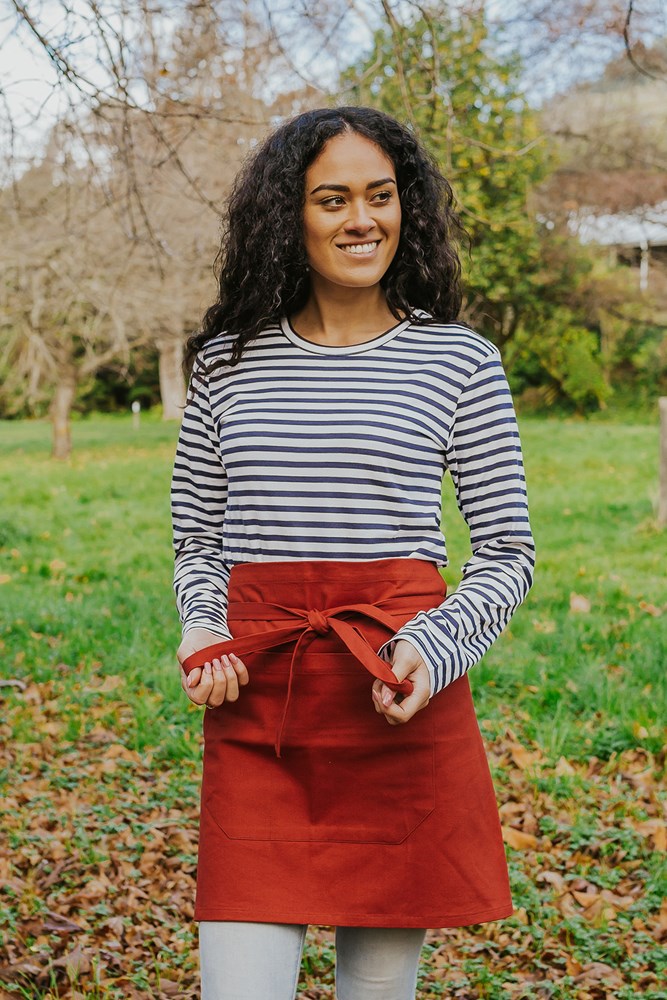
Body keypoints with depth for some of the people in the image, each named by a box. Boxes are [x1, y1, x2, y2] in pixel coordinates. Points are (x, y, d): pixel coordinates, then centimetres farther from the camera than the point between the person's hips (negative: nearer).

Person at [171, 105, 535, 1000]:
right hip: (254, 707, 2)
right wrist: (202, 628, -3)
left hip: (400, 701, -1)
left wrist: (436, 648, -12)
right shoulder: (225, 362, 9)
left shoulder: (459, 361, 3)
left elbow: (508, 552, 5)